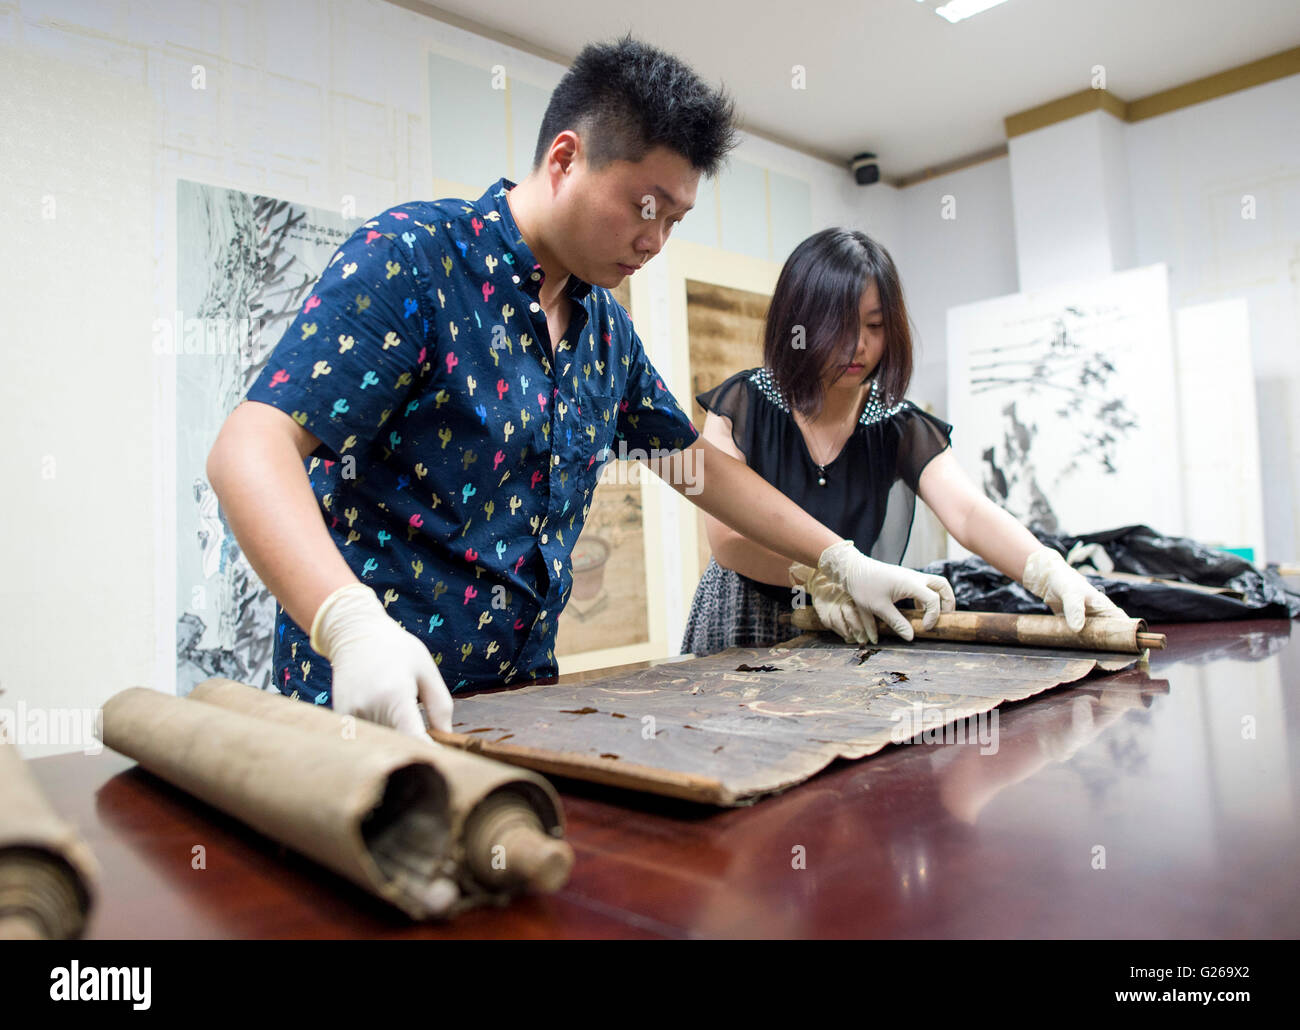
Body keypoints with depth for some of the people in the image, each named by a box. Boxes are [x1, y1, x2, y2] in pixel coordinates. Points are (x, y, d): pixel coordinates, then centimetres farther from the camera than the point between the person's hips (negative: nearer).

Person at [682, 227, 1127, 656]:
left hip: (853, 637, 2)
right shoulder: (741, 406, -7)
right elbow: (727, 538, -15)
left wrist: (1050, 570, -35)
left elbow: (968, 513, -16)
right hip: (741, 632, -1)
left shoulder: (901, 430, 0)